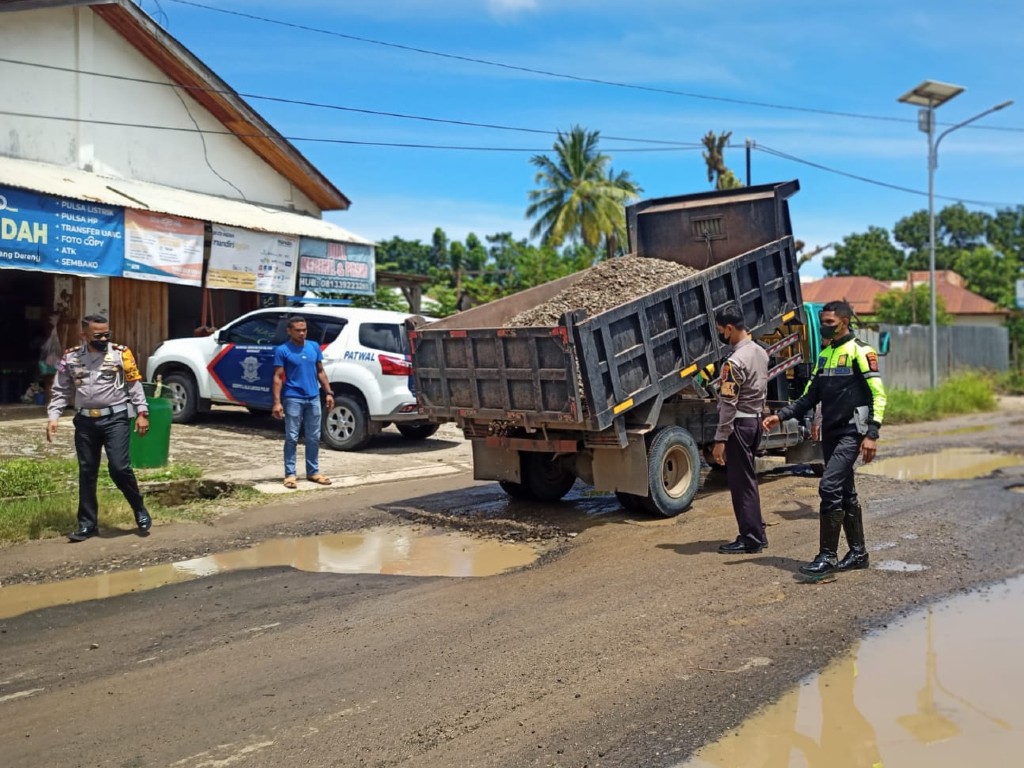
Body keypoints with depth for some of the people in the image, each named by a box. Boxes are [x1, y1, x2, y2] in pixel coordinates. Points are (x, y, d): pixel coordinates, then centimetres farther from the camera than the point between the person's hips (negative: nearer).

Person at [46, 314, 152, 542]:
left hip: (115, 418, -3)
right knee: (87, 472, 8)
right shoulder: (71, 357, 6)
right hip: (85, 421, 3)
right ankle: (87, 523, 18)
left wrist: (142, 412, -7)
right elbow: (60, 391, 11)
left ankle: (140, 510, 10)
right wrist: (53, 417, 1)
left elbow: (135, 386, 0)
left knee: (119, 467, -12)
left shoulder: (121, 353, -2)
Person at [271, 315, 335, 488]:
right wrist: (277, 402, -14)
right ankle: (290, 474, 6)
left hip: (313, 398, 5)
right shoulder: (282, 350, -5)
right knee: (292, 438, -1)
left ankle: (313, 472, 20)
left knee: (313, 438, 10)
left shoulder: (314, 347, 8)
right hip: (293, 399, -4)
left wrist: (329, 392, 8)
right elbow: (278, 377, -7)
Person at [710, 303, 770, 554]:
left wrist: (720, 440, -18)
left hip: (739, 424, -9)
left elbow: (728, 404, -21)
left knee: (741, 482, -1)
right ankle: (757, 533, 24)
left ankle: (750, 540, 5)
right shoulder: (761, 352, 8)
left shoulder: (735, 361, -20)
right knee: (748, 479, 17)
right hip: (756, 420, 9)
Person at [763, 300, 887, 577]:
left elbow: (878, 394, -12)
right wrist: (781, 415, 4)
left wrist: (871, 434, -20)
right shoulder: (824, 355, 15)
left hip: (852, 433, -8)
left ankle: (827, 556, -12)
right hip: (830, 433, 8)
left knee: (829, 486, -17)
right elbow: (810, 396, 17)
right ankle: (858, 553, 22)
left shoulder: (860, 351, -8)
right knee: (845, 493, 12)